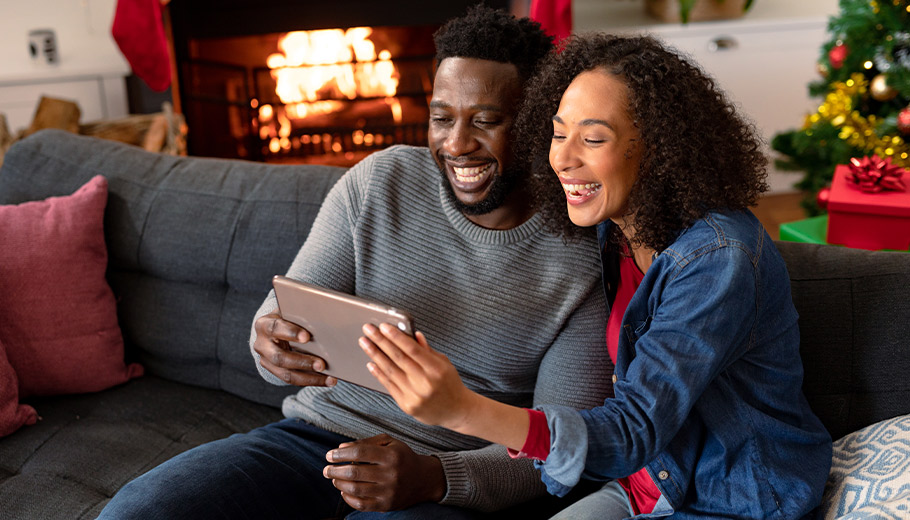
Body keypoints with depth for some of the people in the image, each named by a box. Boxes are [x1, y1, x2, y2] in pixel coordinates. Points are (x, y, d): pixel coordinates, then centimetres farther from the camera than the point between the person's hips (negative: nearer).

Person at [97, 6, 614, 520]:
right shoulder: (378, 182, -2)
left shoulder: (584, 255, -9)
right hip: (315, 433, 3)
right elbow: (283, 316, 0)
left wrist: (434, 478, -23)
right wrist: (269, 342, -26)